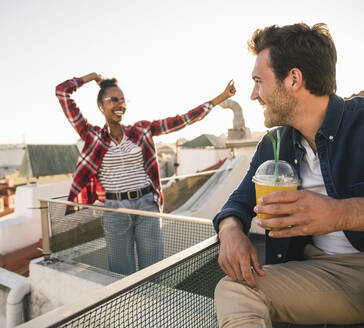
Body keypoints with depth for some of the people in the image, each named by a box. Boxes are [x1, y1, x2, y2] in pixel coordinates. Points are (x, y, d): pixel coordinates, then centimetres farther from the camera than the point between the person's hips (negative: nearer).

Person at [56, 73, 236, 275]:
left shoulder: (141, 131, 5)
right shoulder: (92, 135, 0)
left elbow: (182, 120, 4)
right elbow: (62, 92, -2)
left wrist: (220, 98, 4)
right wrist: (91, 77, 11)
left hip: (147, 205, 2)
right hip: (115, 210, -1)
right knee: (122, 275, 11)